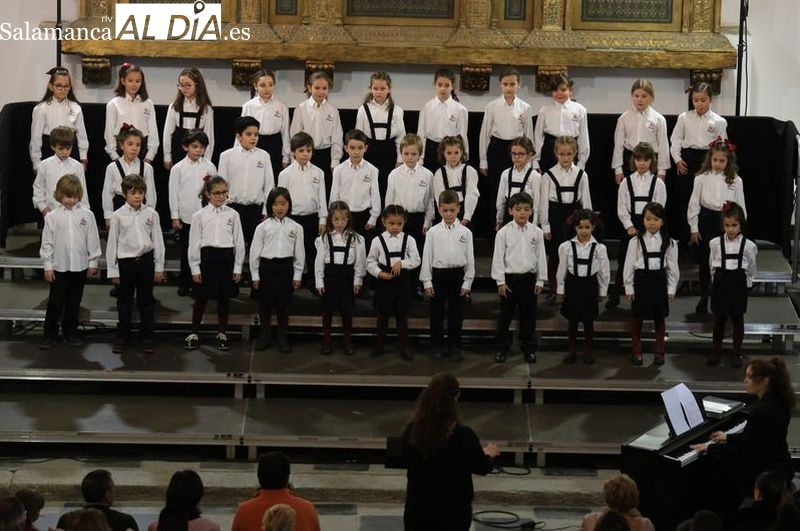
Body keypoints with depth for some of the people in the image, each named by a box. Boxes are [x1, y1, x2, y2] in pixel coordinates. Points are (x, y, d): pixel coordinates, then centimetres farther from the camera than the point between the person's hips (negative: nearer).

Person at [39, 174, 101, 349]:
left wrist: (93, 263, 2)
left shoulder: (87, 215, -1)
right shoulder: (52, 217, -2)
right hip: (59, 266, -1)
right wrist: (48, 266, -2)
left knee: (74, 302, 11)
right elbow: (47, 243, 0)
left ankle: (70, 333, 21)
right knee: (55, 302, 1)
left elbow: (93, 241, 3)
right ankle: (49, 334, 11)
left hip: (80, 266, 1)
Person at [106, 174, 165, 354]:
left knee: (146, 301, 9)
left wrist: (159, 267, 3)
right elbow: (112, 243, 0)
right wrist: (113, 270, 1)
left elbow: (158, 240, 3)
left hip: (146, 260, 1)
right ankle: (121, 338, 19)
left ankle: (147, 338, 18)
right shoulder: (118, 216, -4)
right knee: (124, 302, 10)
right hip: (126, 261, -1)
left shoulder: (151, 214, -1)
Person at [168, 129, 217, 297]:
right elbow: (174, 193, 1)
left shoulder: (209, 167, 1)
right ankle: (184, 284, 17)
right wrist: (175, 217, -1)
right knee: (186, 253, 8)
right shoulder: (178, 168, -1)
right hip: (186, 217, -1)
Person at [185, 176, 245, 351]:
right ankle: (194, 333, 17)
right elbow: (194, 243, 0)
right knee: (201, 297, 6)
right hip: (207, 257, -1)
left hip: (226, 257, 1)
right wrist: (195, 268, -3)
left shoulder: (232, 215, 1)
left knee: (224, 297, 9)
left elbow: (239, 242, 4)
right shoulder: (199, 216, -1)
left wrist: (238, 267, 2)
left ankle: (222, 333, 22)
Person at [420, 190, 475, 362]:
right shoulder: (433, 232, -1)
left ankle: (454, 347, 15)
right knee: (437, 312, 6)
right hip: (438, 275, 0)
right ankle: (438, 346, 17)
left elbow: (470, 258, 2)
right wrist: (427, 282, -3)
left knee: (456, 313, 6)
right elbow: (427, 257, 1)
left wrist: (467, 282, -1)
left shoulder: (465, 232, 0)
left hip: (457, 275, 0)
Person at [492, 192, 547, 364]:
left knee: (528, 316, 9)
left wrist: (540, 281, 2)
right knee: (505, 315, 5)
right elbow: (498, 258, -5)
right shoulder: (504, 232, -6)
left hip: (529, 278, 2)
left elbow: (541, 257, 4)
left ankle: (529, 348, 21)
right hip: (509, 278, -2)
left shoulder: (536, 233, 0)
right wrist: (501, 282, -7)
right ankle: (502, 348, 16)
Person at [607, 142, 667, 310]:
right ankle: (614, 296, 10)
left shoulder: (658, 183, 0)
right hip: (630, 225, 1)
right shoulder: (626, 182, 3)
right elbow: (621, 208, 1)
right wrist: (629, 226, -9)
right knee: (624, 260, 3)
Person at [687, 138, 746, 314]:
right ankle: (703, 299, 19)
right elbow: (694, 203, 1)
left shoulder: (735, 181, -1)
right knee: (704, 263, 8)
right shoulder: (702, 178, -3)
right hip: (706, 221, 0)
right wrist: (694, 228, 0)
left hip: (726, 222, 0)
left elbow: (740, 205, 4)